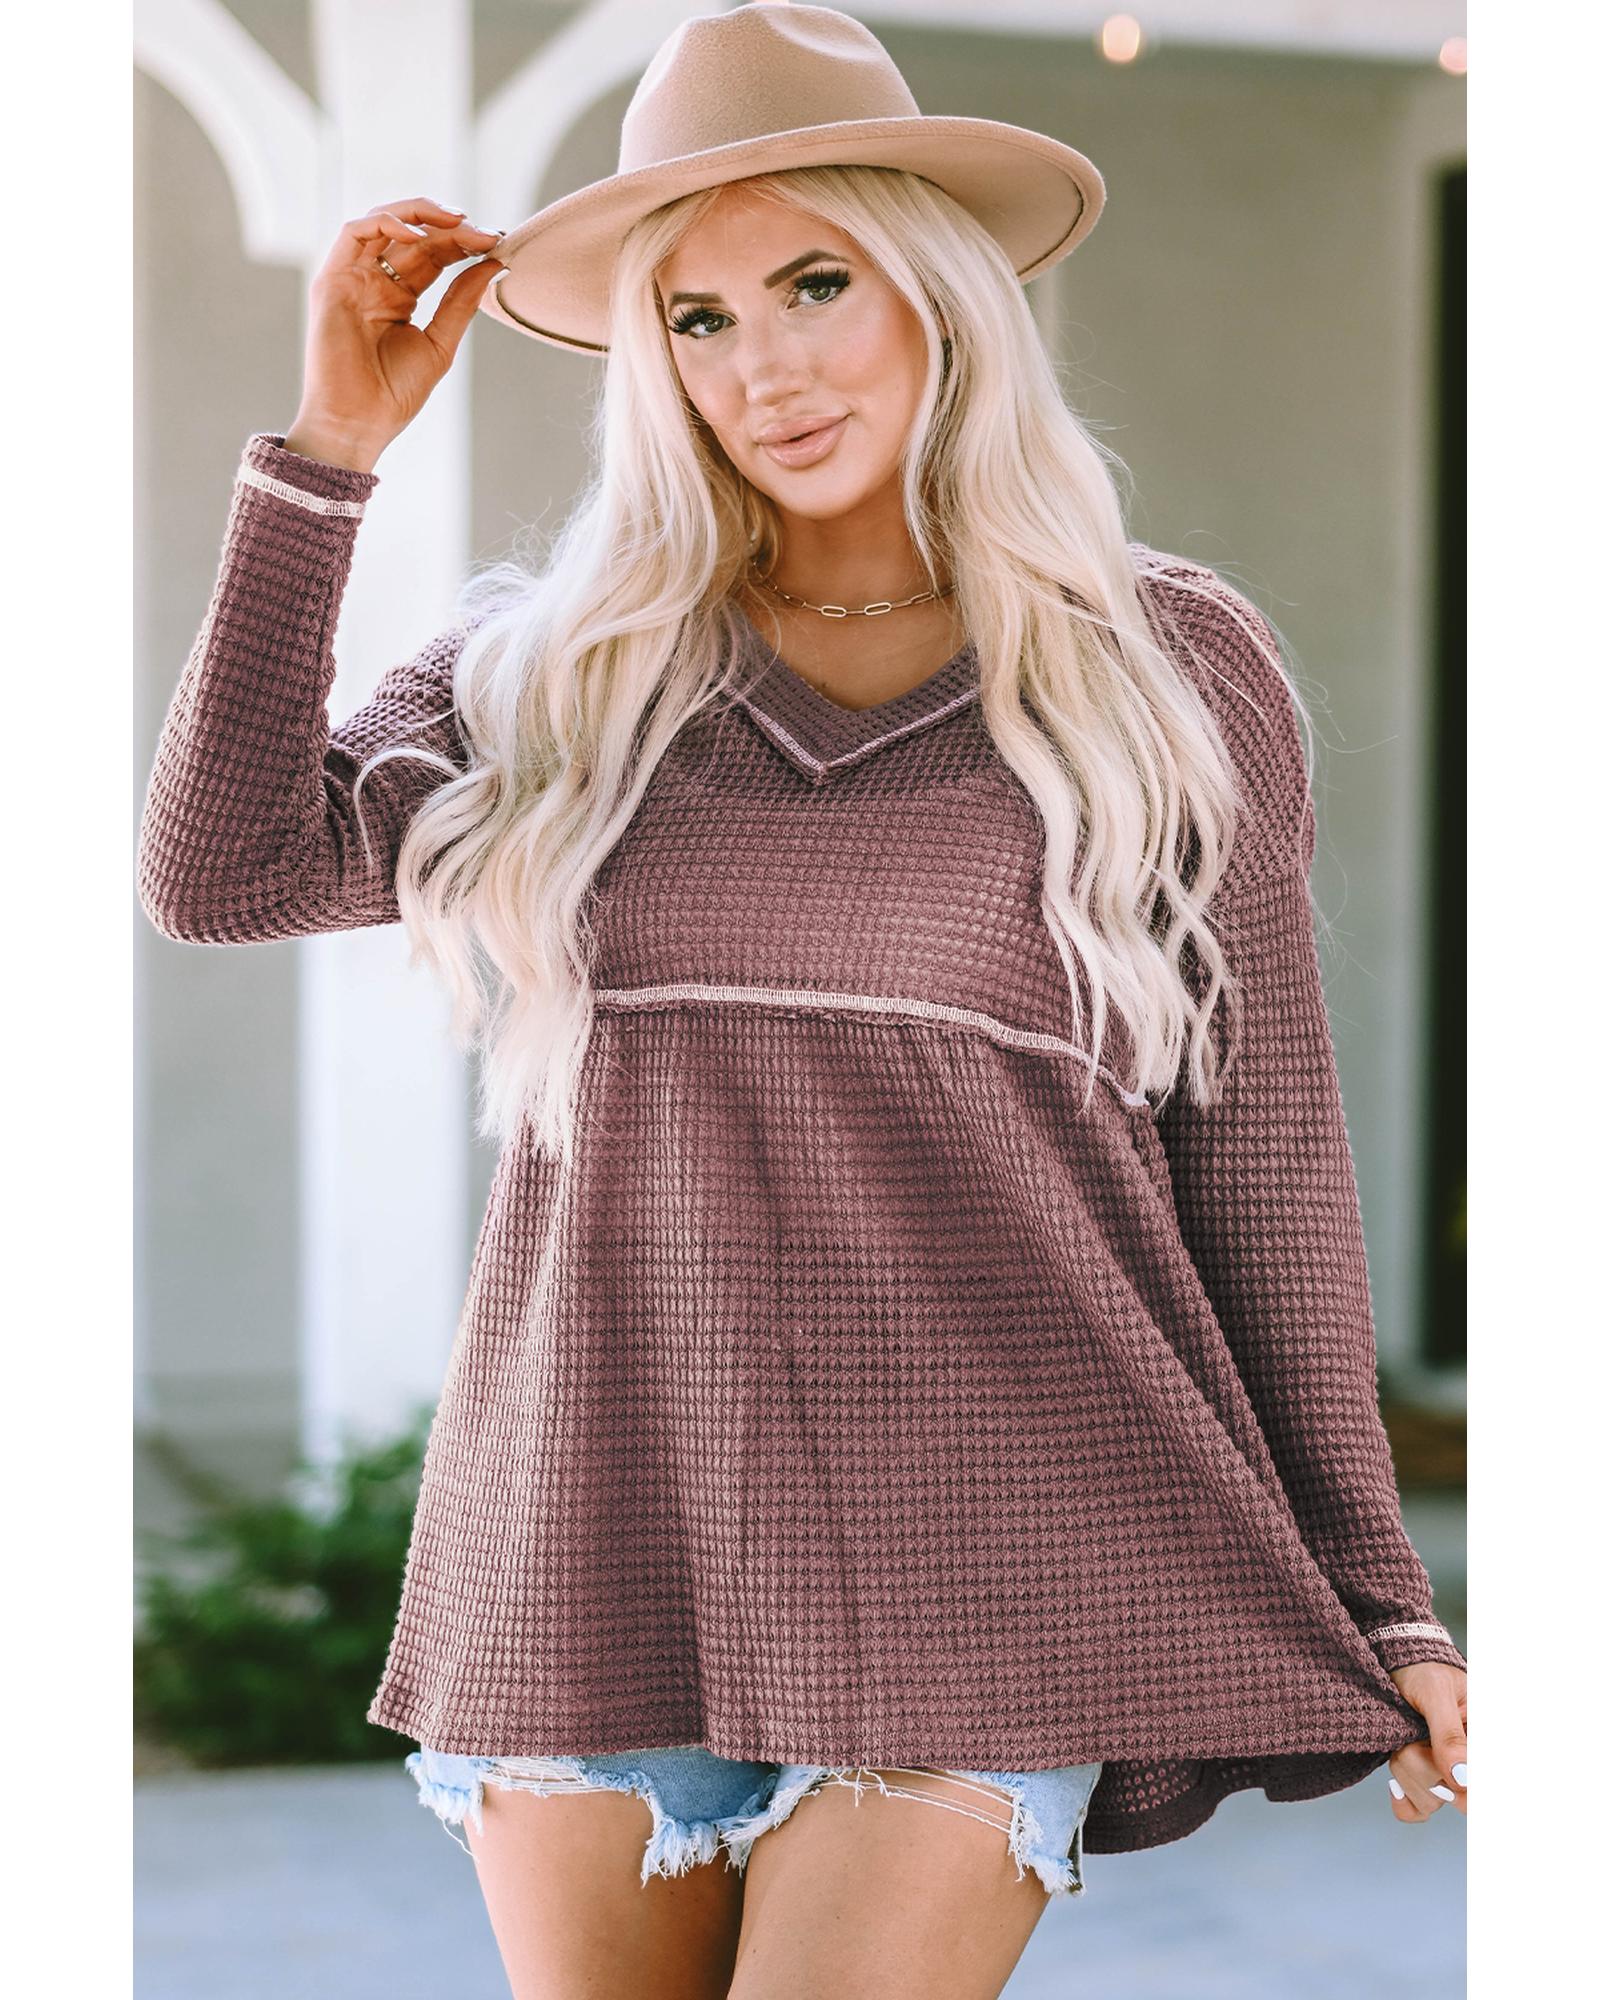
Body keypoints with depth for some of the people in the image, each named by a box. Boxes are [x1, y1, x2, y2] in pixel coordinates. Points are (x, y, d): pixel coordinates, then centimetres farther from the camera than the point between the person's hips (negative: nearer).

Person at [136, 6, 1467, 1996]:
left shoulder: (1174, 674, 5)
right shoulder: (556, 663, 9)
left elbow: (1259, 1156, 6)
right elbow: (221, 868, -3)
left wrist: (1378, 1604, 4)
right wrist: (329, 449, -1)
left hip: (964, 1562, -2)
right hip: (596, 1548, 3)